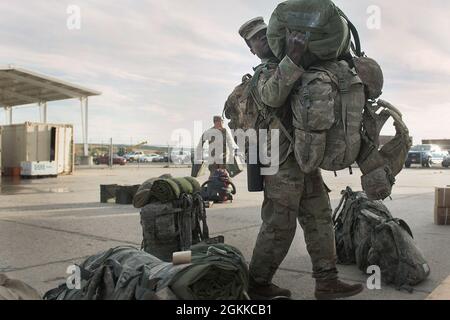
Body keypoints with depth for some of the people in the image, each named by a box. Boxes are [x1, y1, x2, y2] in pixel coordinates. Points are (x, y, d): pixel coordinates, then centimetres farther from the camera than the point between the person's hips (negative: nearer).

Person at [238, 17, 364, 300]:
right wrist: (292, 59, -40)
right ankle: (258, 284, 10)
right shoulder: (265, 72, -4)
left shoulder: (288, 68, 20)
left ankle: (327, 282, 13)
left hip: (305, 159, 8)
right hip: (283, 161, -8)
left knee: (319, 219, 7)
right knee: (279, 226, -3)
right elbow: (271, 96, -29)